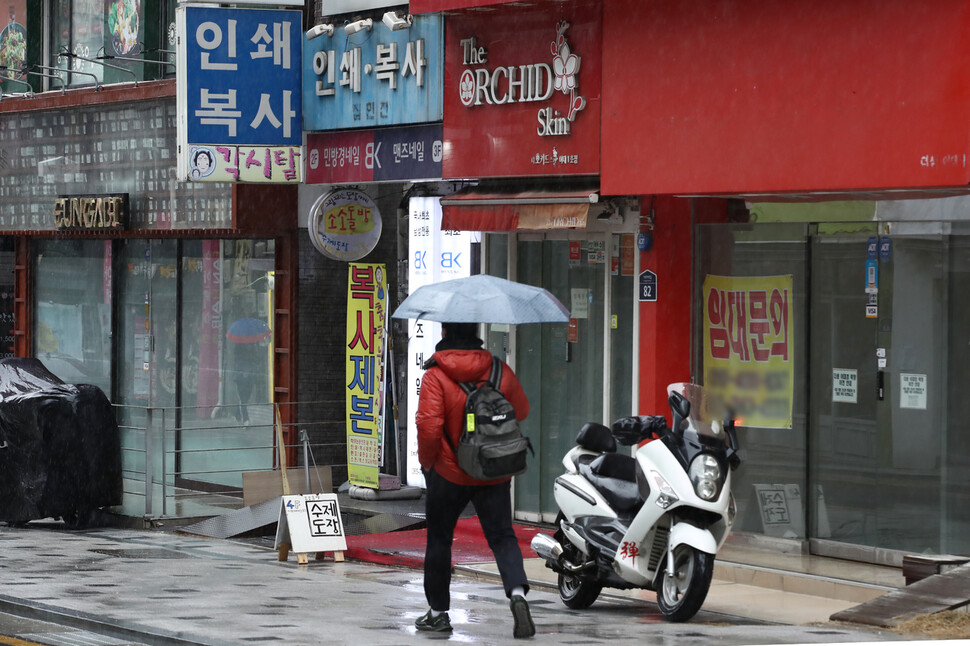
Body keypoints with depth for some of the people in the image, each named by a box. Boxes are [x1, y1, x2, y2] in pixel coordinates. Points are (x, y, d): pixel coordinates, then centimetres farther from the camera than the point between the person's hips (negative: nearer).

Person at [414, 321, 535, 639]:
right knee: (502, 535, 4)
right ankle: (517, 592, -21)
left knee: (439, 538, 13)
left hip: (449, 472, -2)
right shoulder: (500, 371, 1)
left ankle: (439, 611, 19)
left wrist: (426, 461, -4)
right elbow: (521, 410, 15)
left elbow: (429, 426, -21)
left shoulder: (435, 376, -13)